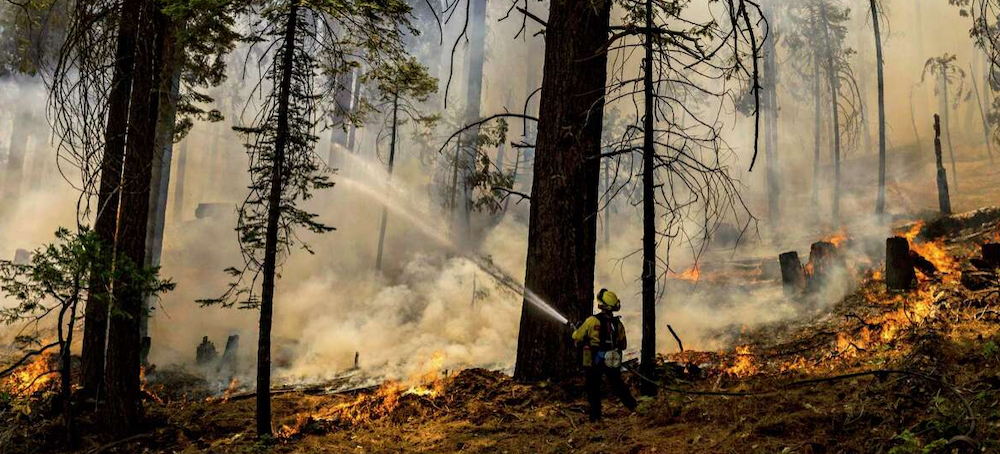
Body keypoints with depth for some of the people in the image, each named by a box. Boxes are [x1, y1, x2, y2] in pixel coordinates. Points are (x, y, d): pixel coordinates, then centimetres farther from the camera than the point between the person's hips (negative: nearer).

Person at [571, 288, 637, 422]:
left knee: (593, 389, 10)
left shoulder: (592, 321, -17)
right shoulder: (618, 323, -3)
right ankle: (633, 407, 21)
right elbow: (623, 345, 9)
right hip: (613, 362, 3)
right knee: (618, 386, 20)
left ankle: (595, 417, 11)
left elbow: (577, 337, -6)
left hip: (594, 362, -3)